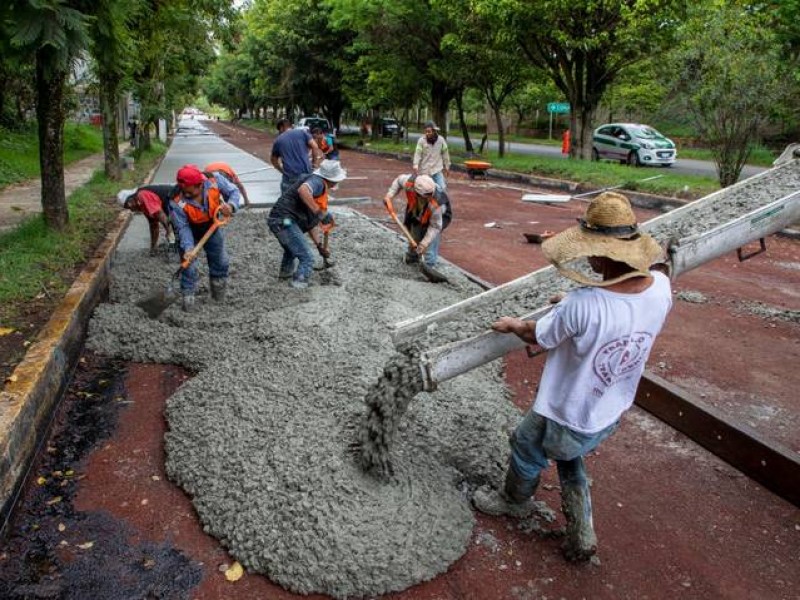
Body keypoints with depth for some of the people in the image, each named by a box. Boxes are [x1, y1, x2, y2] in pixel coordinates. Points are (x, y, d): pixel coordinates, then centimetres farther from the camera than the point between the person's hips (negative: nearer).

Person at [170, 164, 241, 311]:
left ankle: (218, 293, 39)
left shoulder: (214, 180, -33)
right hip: (191, 231, -3)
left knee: (220, 261, 15)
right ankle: (188, 296, 12)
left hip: (212, 227, 3)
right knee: (189, 266, -7)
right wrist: (188, 247, -42)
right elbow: (183, 227, -29)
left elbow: (234, 192, -19)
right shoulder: (177, 201, -36)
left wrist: (230, 205, -40)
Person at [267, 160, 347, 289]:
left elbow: (310, 222, 28)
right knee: (307, 259, -6)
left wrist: (319, 246, 29)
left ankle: (286, 271, 57)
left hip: (277, 220, 11)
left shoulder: (320, 190, 22)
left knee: (291, 248, 37)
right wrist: (319, 212, -27)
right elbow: (302, 190, -32)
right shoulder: (317, 181, -7)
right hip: (284, 221, -11)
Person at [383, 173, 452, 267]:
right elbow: (399, 180, -12)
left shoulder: (436, 204, -45)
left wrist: (424, 244, -37)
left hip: (439, 214, -4)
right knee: (414, 232, 10)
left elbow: (435, 226, -34)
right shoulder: (409, 182, -38)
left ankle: (429, 264, -10)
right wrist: (389, 195, -21)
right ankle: (412, 256, 37)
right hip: (417, 211, 5)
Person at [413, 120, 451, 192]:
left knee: (442, 188, -8)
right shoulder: (421, 140, -9)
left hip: (437, 170, 1)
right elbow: (418, 154, -13)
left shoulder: (441, 140, -4)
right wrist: (415, 165, -28)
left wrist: (447, 167, 12)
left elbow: (445, 153, 6)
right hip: (425, 170, 0)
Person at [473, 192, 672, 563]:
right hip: (611, 415, 6)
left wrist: (511, 325, 4)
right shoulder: (661, 287, -18)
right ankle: (581, 535, 38)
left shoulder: (582, 305, -37)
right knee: (569, 457, 34)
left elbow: (537, 336, -17)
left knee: (525, 450, 26)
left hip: (564, 419, -6)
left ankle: (515, 502, 54)